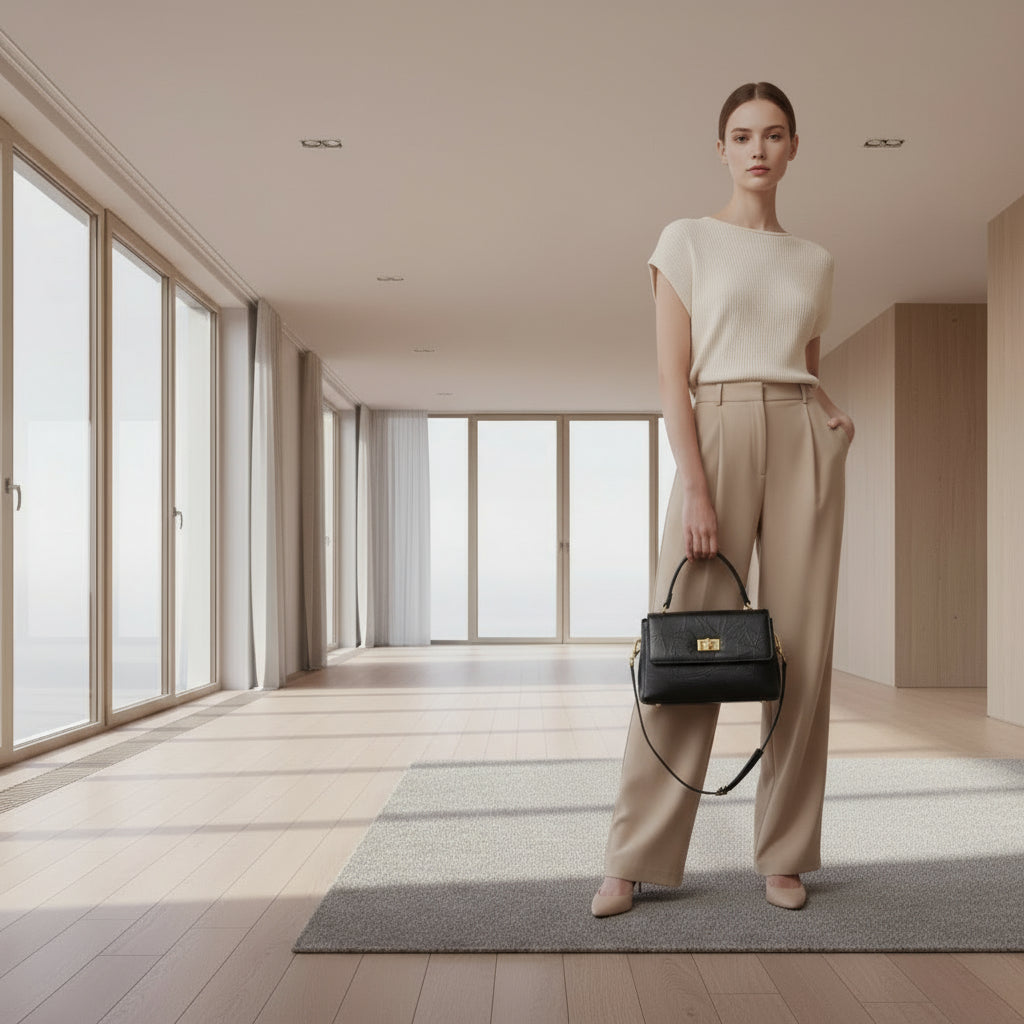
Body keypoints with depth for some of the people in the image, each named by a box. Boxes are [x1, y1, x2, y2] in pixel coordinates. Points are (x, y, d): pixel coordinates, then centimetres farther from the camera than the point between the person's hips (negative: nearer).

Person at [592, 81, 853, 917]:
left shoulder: (814, 262, 17)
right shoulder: (687, 241, 5)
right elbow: (673, 376, -3)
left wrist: (839, 417, 1)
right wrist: (694, 484, -13)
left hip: (804, 443, 4)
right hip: (716, 436, -3)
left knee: (801, 646, 1)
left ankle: (785, 854, 13)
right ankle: (636, 860, 3)